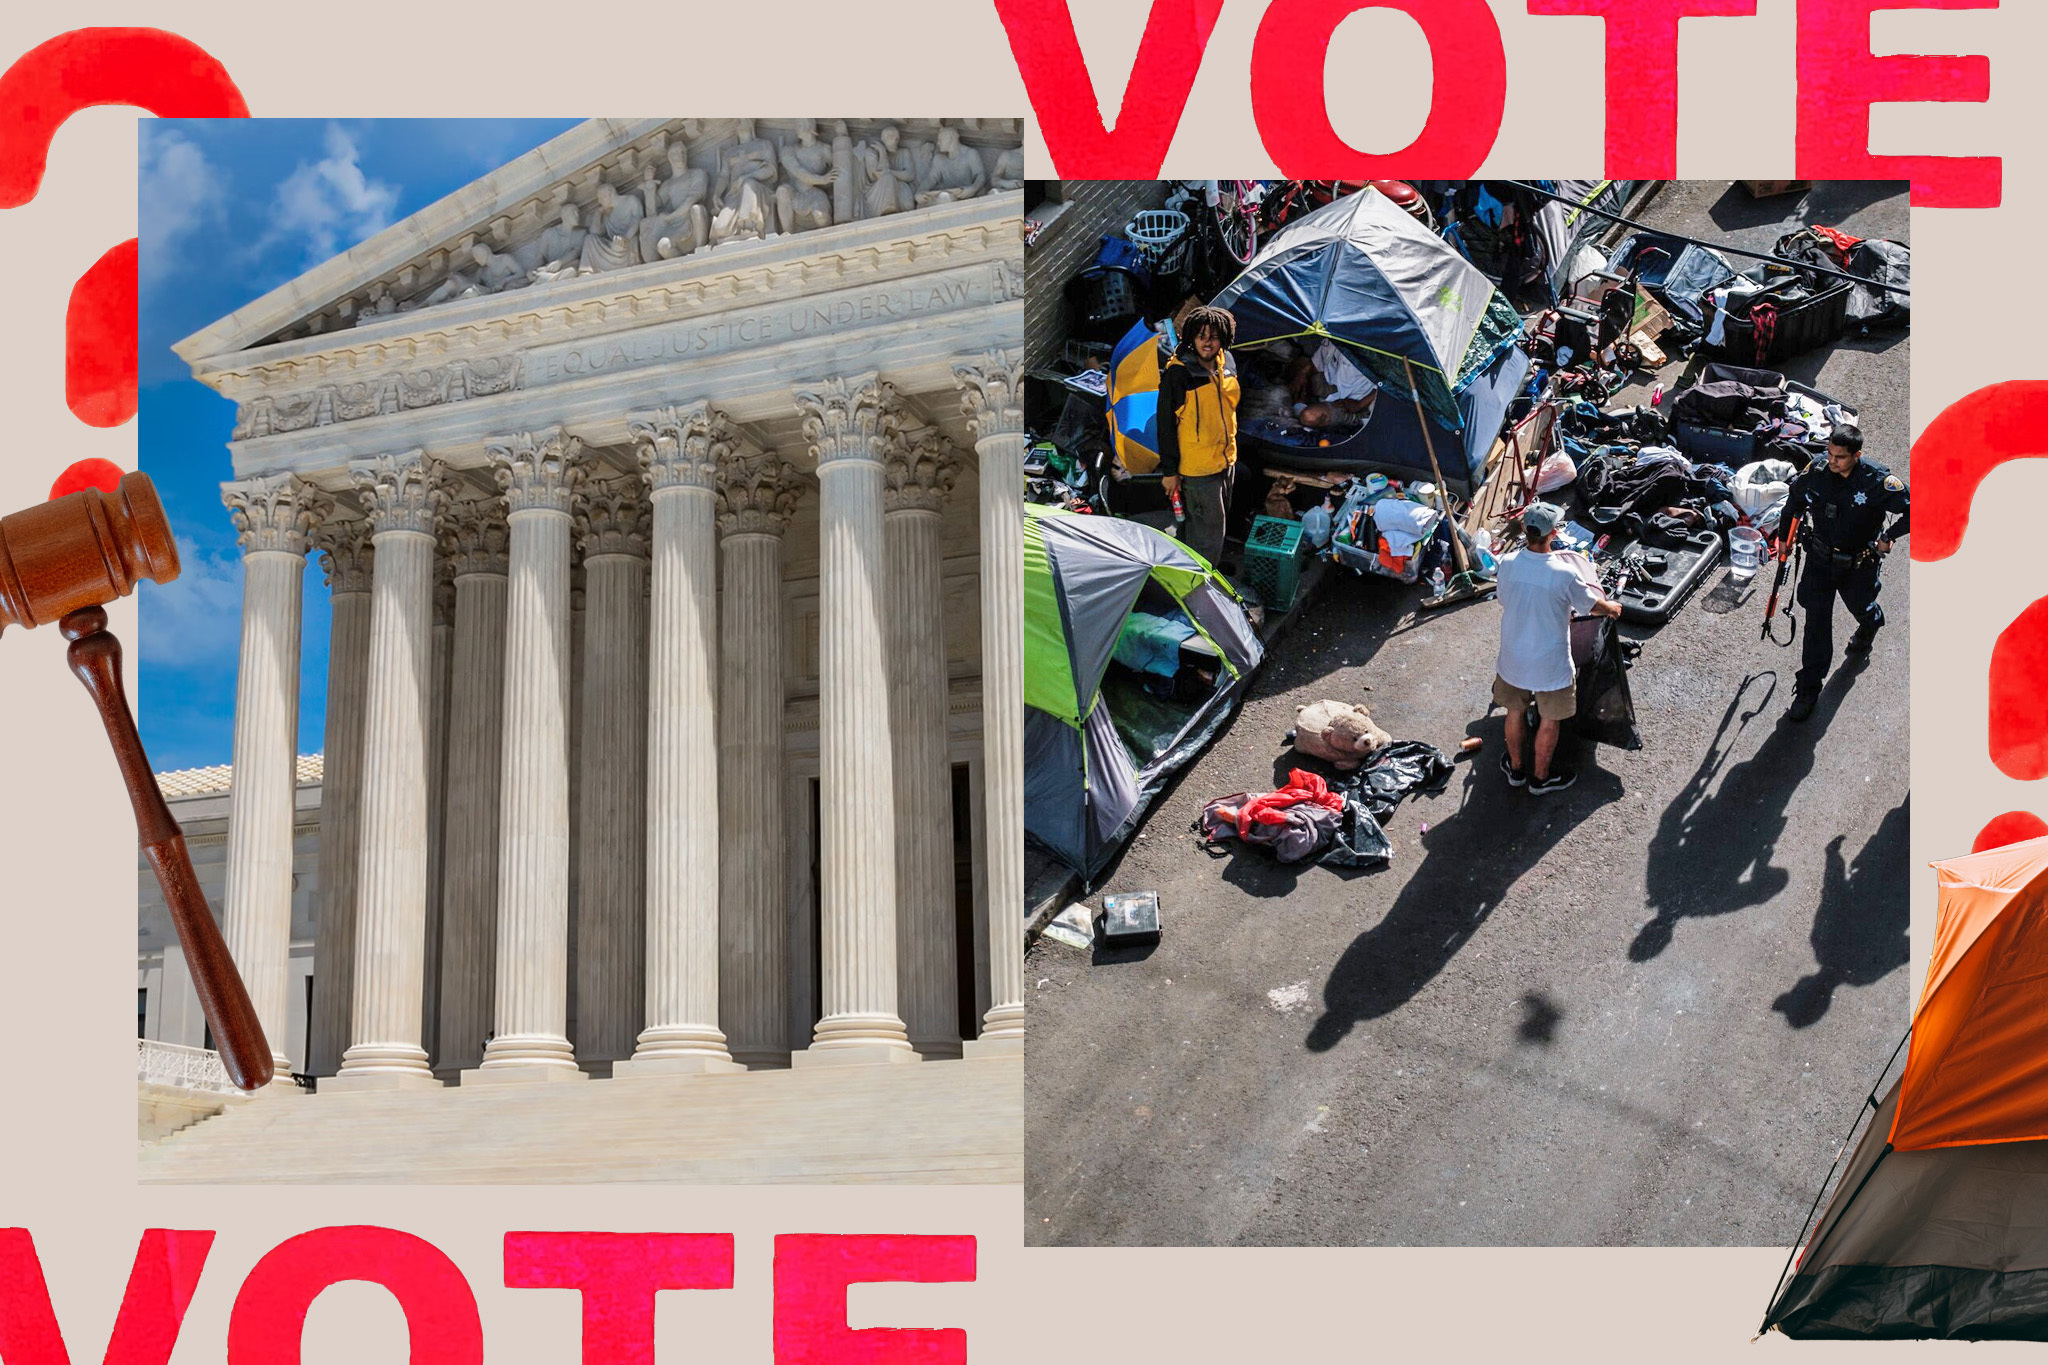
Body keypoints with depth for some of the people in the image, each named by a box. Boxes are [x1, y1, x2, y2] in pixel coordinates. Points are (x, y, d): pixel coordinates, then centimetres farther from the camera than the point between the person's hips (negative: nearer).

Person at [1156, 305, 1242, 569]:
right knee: (1209, 529, -4)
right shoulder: (1178, 374, -20)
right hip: (1197, 467, -8)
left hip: (1225, 459, 8)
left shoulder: (1226, 365, 3)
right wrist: (1169, 470, -15)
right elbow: (1166, 424, -16)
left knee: (1217, 524, 21)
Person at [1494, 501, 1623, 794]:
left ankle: (1516, 767, 44)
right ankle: (1541, 778, 36)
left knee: (1515, 712, 25)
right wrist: (1612, 607, 17)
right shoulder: (1564, 573, -26)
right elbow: (1593, 605, -8)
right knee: (1549, 721, 19)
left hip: (1513, 658, 4)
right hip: (1550, 663, -3)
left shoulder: (1508, 563, -16)